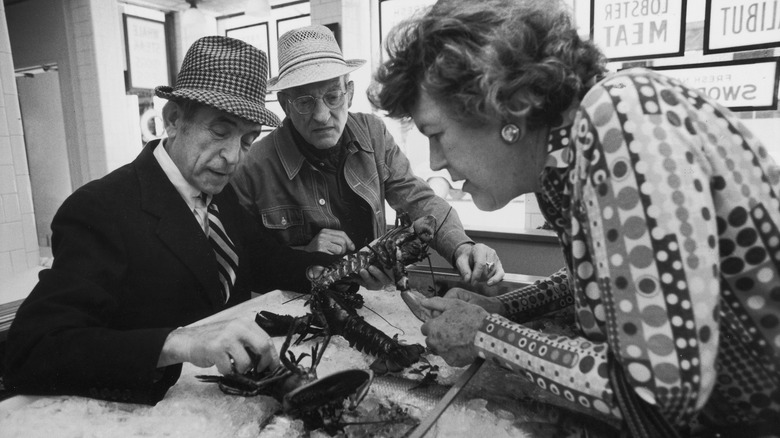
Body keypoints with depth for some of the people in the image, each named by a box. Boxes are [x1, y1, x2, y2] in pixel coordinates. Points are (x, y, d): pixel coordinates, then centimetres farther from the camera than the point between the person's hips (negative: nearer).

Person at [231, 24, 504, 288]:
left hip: (379, 290, 4)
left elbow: (418, 199, -4)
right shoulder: (254, 168, -14)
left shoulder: (373, 133, -2)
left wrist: (461, 247, -21)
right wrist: (305, 254, -21)